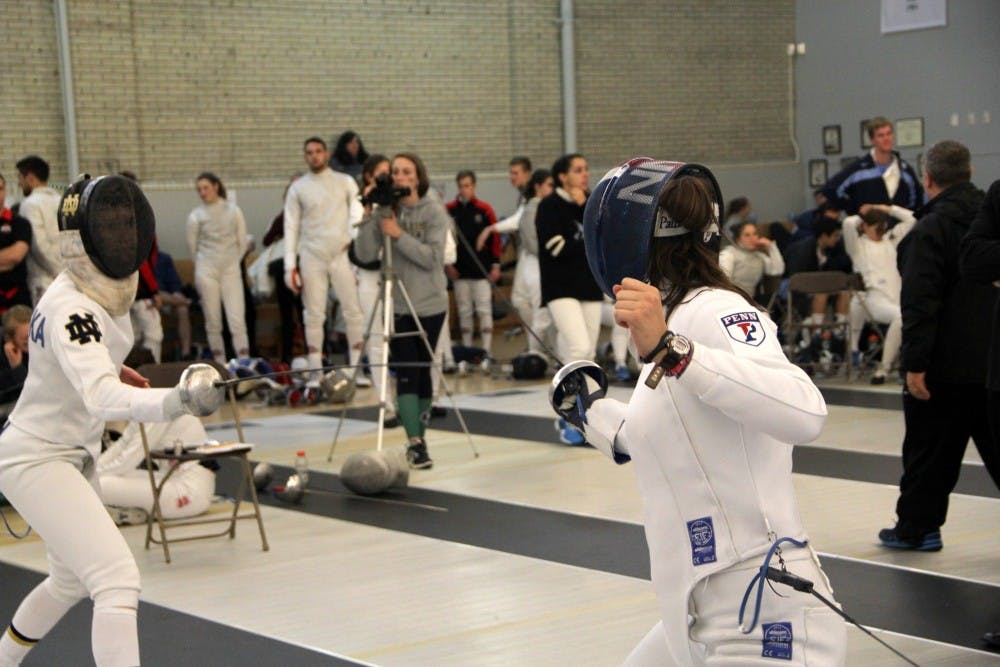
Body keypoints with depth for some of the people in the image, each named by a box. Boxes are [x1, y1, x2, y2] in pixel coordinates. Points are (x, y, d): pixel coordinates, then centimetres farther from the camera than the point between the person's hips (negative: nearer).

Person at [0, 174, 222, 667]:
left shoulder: (101, 288, 1)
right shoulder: (70, 309, -28)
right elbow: (102, 399, -46)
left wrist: (111, 369, 7)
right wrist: (177, 401, -62)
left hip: (70, 455, 10)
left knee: (73, 579, 26)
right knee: (118, 583, -21)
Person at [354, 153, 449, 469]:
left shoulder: (434, 211, -2)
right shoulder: (384, 212, 3)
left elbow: (432, 257, -13)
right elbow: (365, 254, -5)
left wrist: (399, 235, -19)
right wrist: (368, 218, -13)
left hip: (430, 303, 0)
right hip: (397, 304, 1)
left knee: (423, 371, 5)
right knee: (406, 373, -8)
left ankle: (418, 437, 16)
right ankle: (415, 442, -12)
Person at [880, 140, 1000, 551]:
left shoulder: (931, 230, -14)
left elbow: (920, 303, -20)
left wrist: (915, 363, -19)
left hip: (947, 364, -6)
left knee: (929, 448, 5)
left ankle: (917, 526, 14)